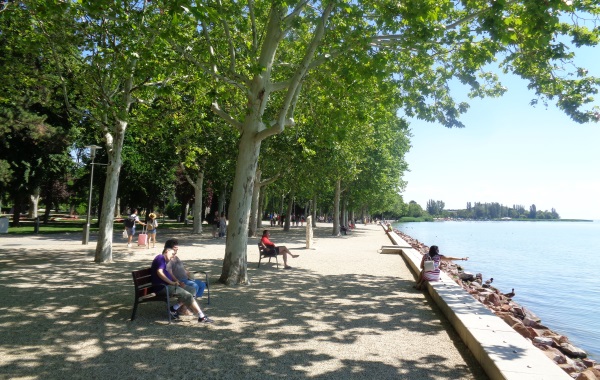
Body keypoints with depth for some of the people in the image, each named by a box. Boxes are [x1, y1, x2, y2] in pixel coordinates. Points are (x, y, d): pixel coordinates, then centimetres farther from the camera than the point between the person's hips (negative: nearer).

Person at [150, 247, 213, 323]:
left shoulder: (165, 261, 24)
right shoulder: (161, 258, -7)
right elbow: (159, 272, -22)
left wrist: (177, 282, 5)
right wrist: (172, 282, -19)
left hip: (167, 285, 10)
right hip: (161, 286, -10)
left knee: (191, 290, 3)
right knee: (187, 295, -19)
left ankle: (174, 309, -2)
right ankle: (201, 317, -17)